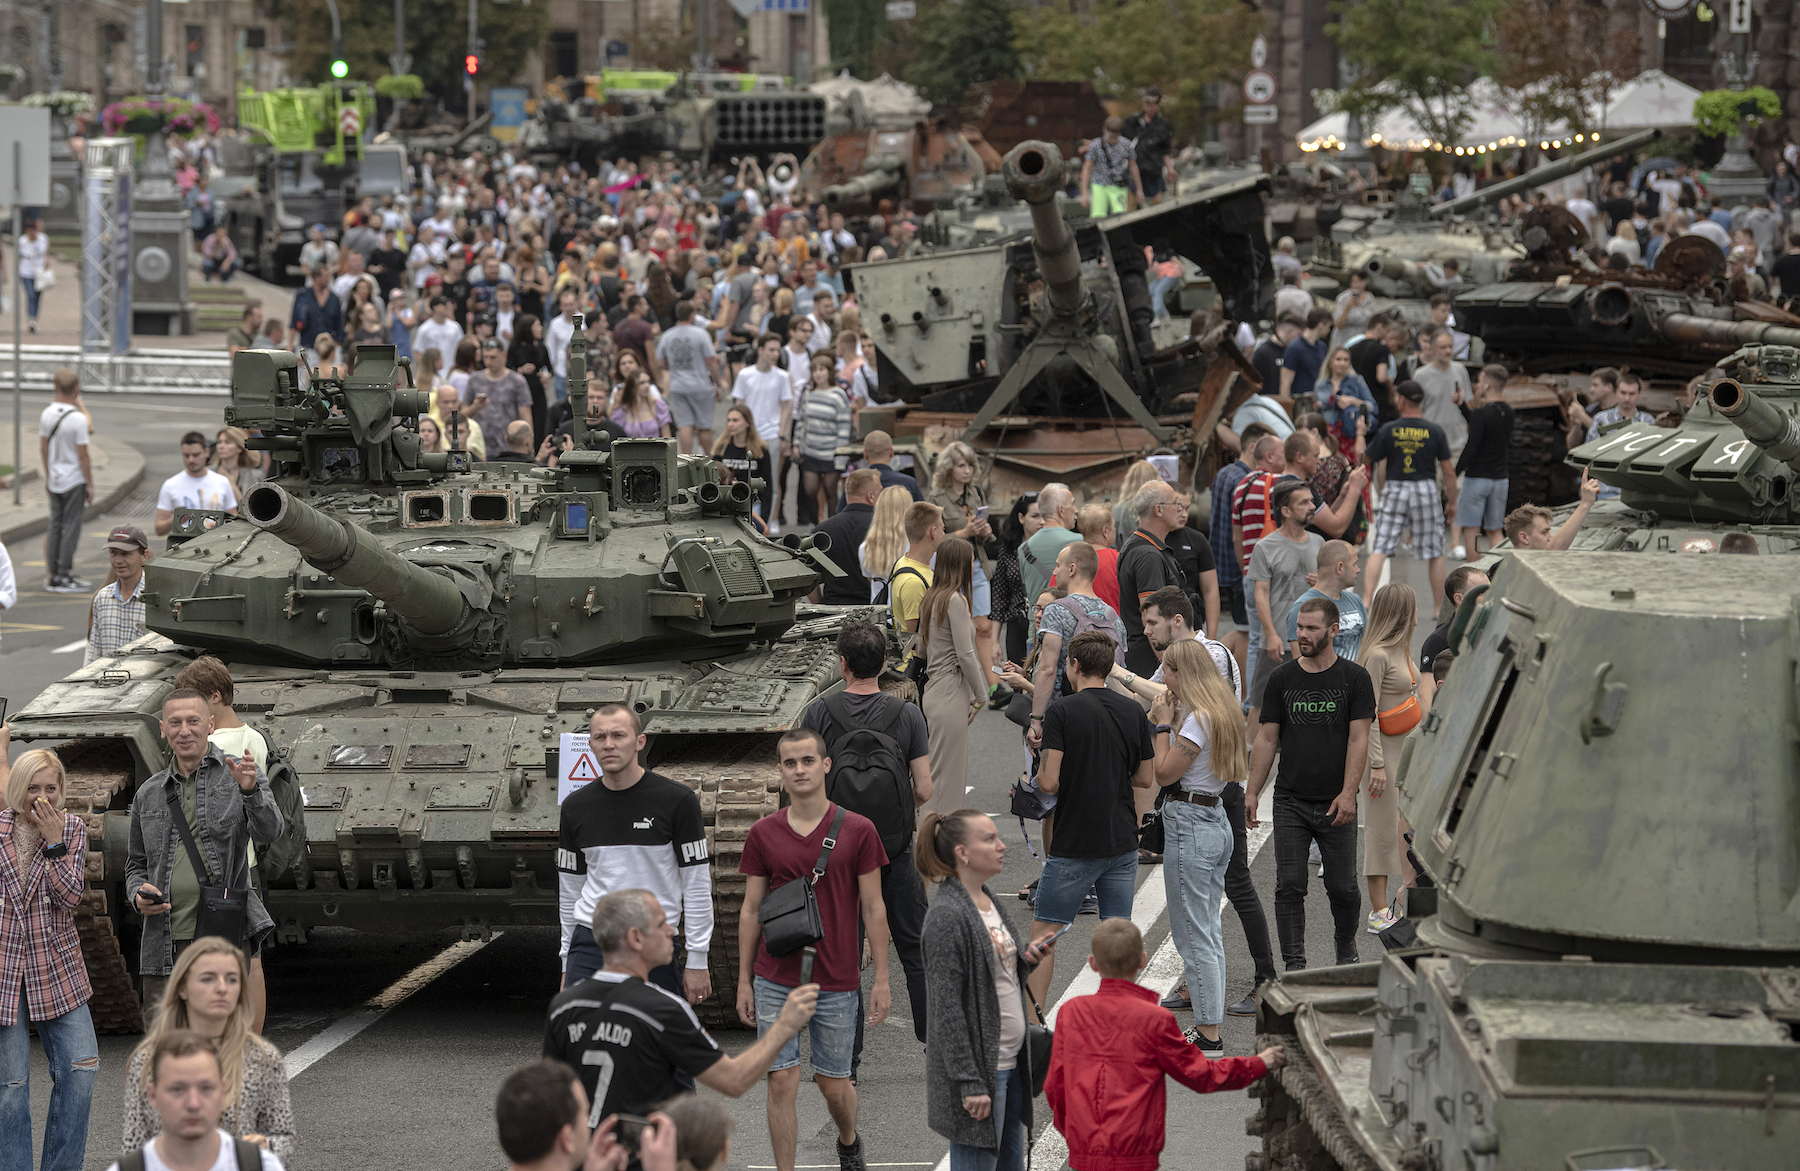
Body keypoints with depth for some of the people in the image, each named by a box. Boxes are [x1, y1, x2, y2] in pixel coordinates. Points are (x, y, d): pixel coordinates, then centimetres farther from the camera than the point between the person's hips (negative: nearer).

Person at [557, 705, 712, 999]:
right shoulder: (576, 807, 7)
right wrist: (568, 962, 14)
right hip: (590, 943, 3)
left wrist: (697, 962, -5)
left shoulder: (676, 800, -4)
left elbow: (697, 884, -3)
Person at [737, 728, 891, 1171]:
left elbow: (873, 909, 1)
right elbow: (751, 911, 7)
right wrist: (744, 980, 5)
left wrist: (881, 980, -1)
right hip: (775, 980, 1)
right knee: (782, 1082, -3)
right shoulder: (763, 835, 0)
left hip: (837, 982, -1)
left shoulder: (858, 831, -4)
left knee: (833, 1084, 11)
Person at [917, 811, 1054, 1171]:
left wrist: (1025, 959, 0)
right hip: (977, 1066, -9)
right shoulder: (947, 915, -18)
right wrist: (970, 1083, -21)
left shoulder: (990, 901, 9)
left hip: (1010, 1061, 9)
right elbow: (947, 1006, -20)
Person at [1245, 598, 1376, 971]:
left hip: (1336, 804, -2)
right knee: (1289, 886, -5)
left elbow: (1358, 740, -6)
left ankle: (1346, 948, 31)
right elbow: (1267, 738, 9)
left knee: (1342, 887, 5)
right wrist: (1252, 792, 3)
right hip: (1290, 801, 2)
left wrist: (1348, 793, -16)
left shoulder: (1354, 678, -1)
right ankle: (1294, 965, -1)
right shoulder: (1282, 678, 6)